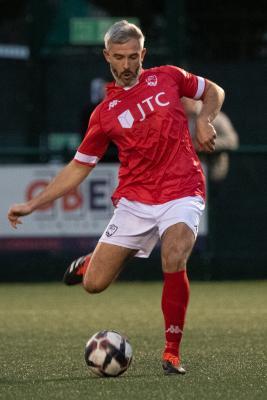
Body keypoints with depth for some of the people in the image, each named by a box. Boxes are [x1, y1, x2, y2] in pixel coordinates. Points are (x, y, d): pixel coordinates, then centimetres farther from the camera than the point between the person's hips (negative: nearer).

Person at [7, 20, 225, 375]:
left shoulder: (167, 78, 5)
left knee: (174, 262, -29)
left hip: (181, 195, -2)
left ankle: (172, 353, -14)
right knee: (93, 283, -4)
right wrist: (32, 205, 5)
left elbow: (214, 91, 20)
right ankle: (91, 263, 36)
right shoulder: (105, 113, 5)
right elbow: (78, 168, 10)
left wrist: (204, 119, -2)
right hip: (134, 201, 2)